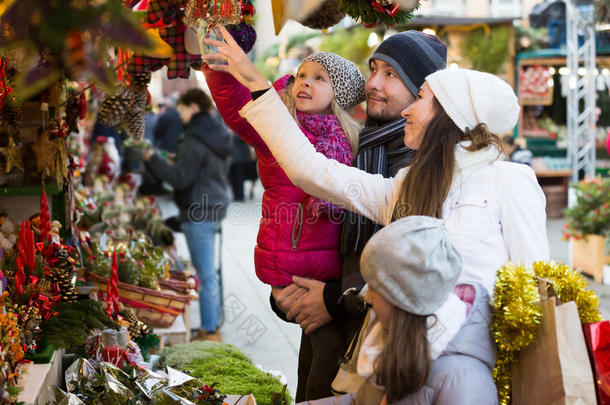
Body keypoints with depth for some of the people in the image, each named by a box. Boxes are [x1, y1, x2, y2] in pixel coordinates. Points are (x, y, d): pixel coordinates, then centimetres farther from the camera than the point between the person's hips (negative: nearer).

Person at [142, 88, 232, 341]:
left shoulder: (195, 140, -17)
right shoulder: (217, 135, 13)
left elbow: (180, 178, -18)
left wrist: (153, 159, -8)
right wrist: (180, 159, 23)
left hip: (199, 213, -10)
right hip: (215, 206, 10)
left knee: (206, 274, -5)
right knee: (207, 271, 16)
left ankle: (209, 331, 0)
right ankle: (212, 327, 22)